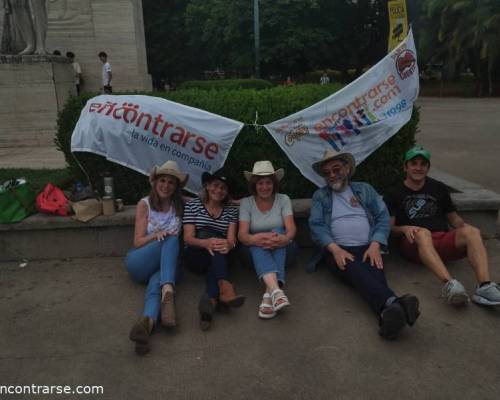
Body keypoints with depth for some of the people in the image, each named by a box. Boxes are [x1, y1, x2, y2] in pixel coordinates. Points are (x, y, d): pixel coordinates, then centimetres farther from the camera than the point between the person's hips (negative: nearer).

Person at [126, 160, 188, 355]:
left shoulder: (181, 205, 11)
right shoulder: (144, 204, 4)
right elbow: (138, 242, -1)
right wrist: (156, 235, -18)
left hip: (164, 262, 2)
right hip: (140, 262, -1)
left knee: (156, 283, -35)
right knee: (171, 240, -32)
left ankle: (148, 321, -63)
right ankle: (168, 294, -53)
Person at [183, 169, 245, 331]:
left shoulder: (231, 211, 10)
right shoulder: (192, 205, 3)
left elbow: (231, 239, -4)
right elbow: (188, 238, -7)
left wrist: (228, 244, -31)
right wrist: (206, 242, -30)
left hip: (219, 257, 2)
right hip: (195, 257, -2)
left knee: (219, 247, -33)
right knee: (208, 233, -31)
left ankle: (210, 299, -57)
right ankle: (225, 287, -52)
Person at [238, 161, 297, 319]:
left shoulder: (283, 199, 1)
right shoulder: (246, 202, 0)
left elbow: (291, 228, -12)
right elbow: (242, 234, -12)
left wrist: (285, 238, -38)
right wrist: (255, 239, -37)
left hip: (282, 250, 0)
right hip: (256, 252, 0)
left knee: (278, 232, -32)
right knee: (258, 244, -34)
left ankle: (269, 294, -47)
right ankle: (275, 290, -58)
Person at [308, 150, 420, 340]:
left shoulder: (365, 189, 22)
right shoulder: (320, 196, 18)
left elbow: (383, 217, 11)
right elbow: (316, 225, 3)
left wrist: (375, 246, -7)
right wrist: (335, 249, -14)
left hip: (367, 249, 2)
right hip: (338, 250, -2)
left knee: (375, 273, -32)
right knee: (356, 271, -35)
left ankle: (387, 313, -60)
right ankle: (391, 304, -61)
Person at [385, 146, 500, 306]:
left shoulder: (439, 188, 22)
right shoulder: (395, 194, 12)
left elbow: (454, 218, 23)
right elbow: (389, 227, 6)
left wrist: (465, 227, 0)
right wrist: (404, 229, -17)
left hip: (444, 243, 3)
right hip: (415, 245, -3)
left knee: (471, 231, -26)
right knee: (422, 233, -36)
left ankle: (484, 286, -43)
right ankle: (449, 283, -55)